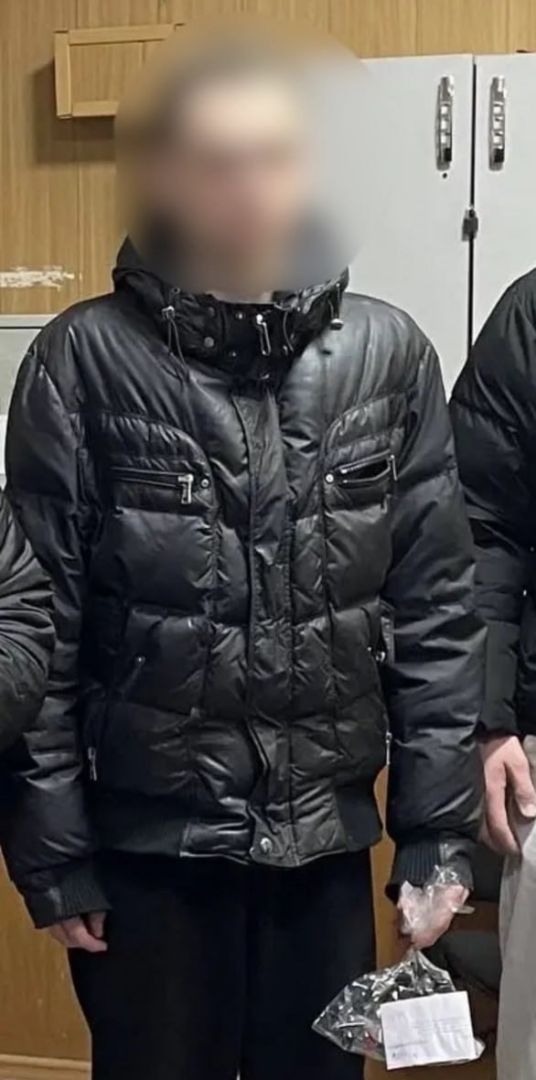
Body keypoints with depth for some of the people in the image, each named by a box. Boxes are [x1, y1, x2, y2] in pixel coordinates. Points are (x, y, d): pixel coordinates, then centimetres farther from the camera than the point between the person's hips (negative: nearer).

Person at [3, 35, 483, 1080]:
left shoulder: (389, 353, -3)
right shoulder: (87, 359, -9)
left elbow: (437, 612, -1)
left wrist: (438, 830, -2)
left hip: (327, 843, 2)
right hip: (147, 845, -1)